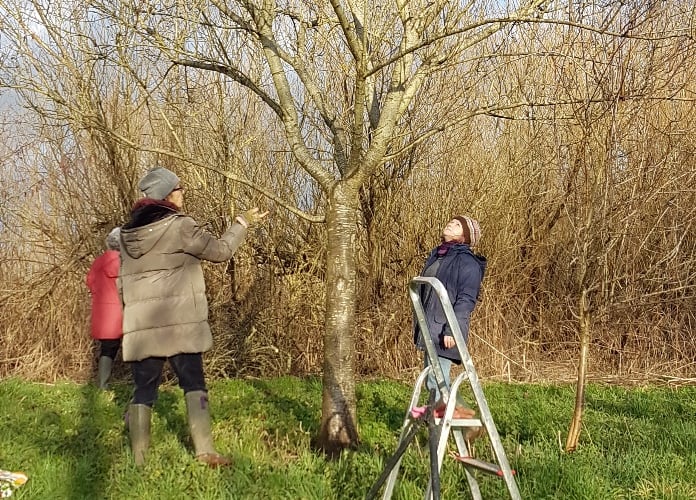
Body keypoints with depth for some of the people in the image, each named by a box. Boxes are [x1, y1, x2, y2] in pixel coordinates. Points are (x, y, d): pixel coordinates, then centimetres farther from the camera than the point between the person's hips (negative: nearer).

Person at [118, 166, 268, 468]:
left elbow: (123, 285, 14)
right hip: (179, 324, -5)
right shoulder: (179, 226, -7)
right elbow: (220, 251, 1)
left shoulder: (128, 233, 11)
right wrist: (242, 223, 13)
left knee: (144, 389, 8)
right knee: (194, 384, 5)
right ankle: (204, 451, 2)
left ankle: (138, 459, 8)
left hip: (140, 326, 5)